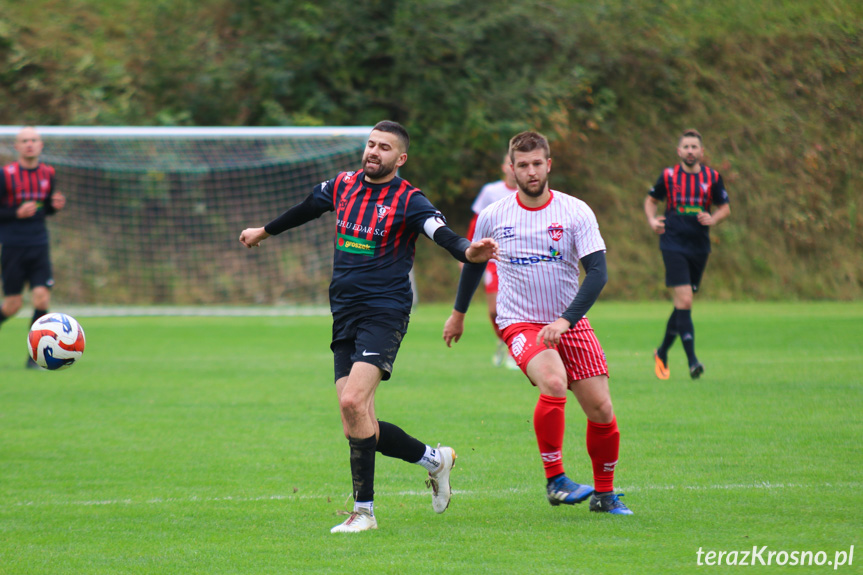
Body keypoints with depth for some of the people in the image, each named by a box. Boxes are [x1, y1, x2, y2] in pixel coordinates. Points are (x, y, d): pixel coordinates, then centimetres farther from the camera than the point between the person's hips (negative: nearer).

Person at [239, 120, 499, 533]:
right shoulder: (343, 186, 12)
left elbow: (441, 233, -22)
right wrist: (265, 232, 44)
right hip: (344, 317, 6)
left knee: (353, 402, -23)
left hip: (384, 313, -6)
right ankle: (434, 459, 23)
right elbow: (306, 209, 30)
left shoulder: (408, 201, -6)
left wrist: (467, 252, -44)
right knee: (358, 428, 0)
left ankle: (364, 510, -15)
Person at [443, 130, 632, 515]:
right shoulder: (493, 217, -2)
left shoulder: (576, 212, -5)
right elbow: (474, 262, 18)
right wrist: (458, 313, 28)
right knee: (554, 383, -31)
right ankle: (554, 479, -18)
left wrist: (565, 320, -23)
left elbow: (598, 273, -10)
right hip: (520, 323, -2)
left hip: (571, 323, 2)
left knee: (601, 410, -5)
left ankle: (604, 494, 17)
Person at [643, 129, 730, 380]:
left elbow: (725, 208, 12)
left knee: (683, 303, 10)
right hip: (673, 244, -3)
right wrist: (652, 220, -4)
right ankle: (692, 361, -18)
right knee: (684, 301, -15)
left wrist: (713, 219, -9)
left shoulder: (712, 177, 4)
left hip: (699, 246, 3)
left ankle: (662, 352, 30)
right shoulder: (668, 176, 1)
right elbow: (651, 200, 15)